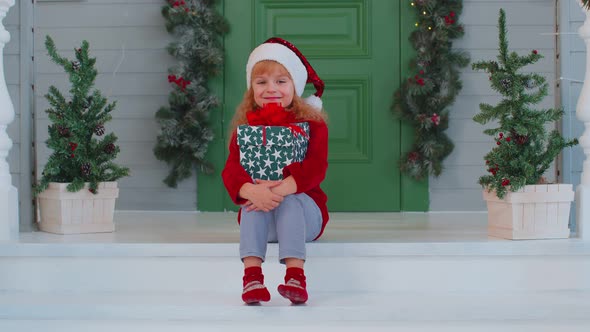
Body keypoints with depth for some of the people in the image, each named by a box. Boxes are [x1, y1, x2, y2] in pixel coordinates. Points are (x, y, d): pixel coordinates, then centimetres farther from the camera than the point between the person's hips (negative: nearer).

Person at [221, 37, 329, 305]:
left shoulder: (312, 125, -2)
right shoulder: (245, 128, 4)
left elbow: (316, 168, -18)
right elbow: (231, 170, -12)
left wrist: (281, 190, -38)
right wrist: (253, 192, -38)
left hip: (301, 205, -2)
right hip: (259, 212, 2)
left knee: (289, 201, -36)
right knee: (254, 204, -33)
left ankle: (295, 275, -46)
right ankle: (252, 275, -44)